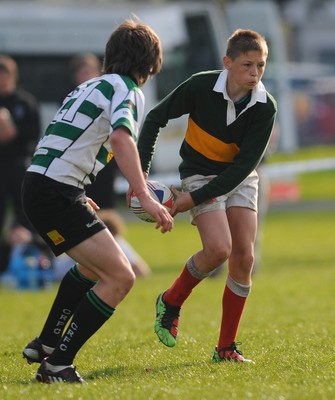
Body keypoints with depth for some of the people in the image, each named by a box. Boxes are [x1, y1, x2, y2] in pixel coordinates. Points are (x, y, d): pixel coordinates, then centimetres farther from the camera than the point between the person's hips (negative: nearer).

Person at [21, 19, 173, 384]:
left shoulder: (92, 86, 22)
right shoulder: (127, 90, -6)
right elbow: (121, 138, -26)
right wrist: (144, 197, -34)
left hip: (39, 186, 10)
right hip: (56, 193, -10)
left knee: (93, 267, 29)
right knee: (120, 277, -12)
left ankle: (45, 344, 35)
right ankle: (57, 366, -12)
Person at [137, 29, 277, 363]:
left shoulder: (265, 107, -18)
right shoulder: (201, 86, -22)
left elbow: (244, 164, -20)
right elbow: (156, 117, -9)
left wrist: (193, 199, -26)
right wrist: (141, 173, -17)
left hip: (239, 179, 3)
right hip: (200, 172, -3)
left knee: (244, 257, -7)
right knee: (218, 248, -23)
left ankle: (226, 348, 4)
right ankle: (171, 301, 5)